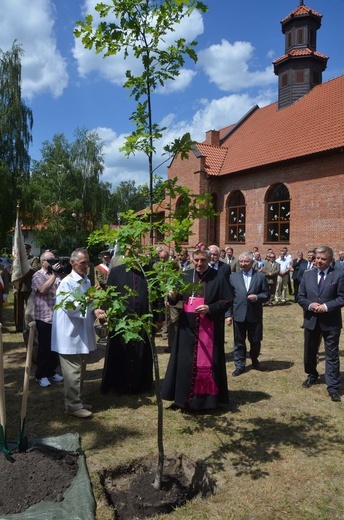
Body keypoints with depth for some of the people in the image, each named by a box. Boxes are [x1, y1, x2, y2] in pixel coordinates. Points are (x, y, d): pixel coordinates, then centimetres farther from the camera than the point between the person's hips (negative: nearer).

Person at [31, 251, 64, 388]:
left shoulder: (56, 275, 13)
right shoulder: (38, 275, -7)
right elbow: (43, 290, -25)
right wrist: (53, 274, -21)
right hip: (44, 317, -6)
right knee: (44, 347, 3)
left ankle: (51, 371, 29)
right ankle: (41, 375, 17)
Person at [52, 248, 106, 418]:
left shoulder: (87, 282, 9)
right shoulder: (66, 283, -14)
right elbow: (70, 308, -22)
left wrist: (95, 311, -8)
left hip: (83, 333, 8)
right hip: (70, 335, -8)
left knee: (81, 370, 17)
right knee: (73, 372, -1)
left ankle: (78, 400, 30)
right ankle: (73, 405, 11)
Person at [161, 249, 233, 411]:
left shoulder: (218, 278, -5)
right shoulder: (185, 276, 5)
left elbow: (226, 302, -5)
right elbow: (176, 299, 8)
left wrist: (210, 308, -21)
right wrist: (172, 296, -16)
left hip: (208, 328, -3)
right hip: (187, 326, 4)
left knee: (206, 363, 4)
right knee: (184, 362, 8)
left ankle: (206, 398, 18)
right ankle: (182, 397, 21)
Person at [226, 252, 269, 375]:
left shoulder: (261, 276, 1)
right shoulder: (233, 276, 3)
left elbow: (266, 295, 1)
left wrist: (257, 297, -20)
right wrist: (228, 314, -4)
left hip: (255, 315, 0)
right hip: (238, 315, 0)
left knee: (255, 340, 12)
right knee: (239, 341, 9)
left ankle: (254, 359, 40)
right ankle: (240, 365, 22)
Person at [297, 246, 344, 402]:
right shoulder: (307, 275, 4)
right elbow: (300, 297, 5)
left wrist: (326, 306, -21)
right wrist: (309, 305, -14)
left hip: (331, 322, -4)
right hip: (311, 320, 4)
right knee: (310, 352, 17)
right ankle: (312, 376, 40)